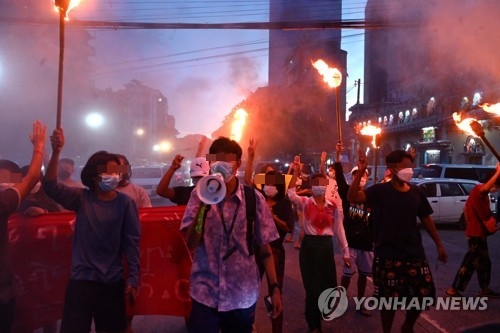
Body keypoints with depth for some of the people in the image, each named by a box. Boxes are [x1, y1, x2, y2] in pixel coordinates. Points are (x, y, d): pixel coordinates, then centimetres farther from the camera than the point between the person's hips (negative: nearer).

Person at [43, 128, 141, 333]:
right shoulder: (81, 198, -2)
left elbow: (131, 243, -6)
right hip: (81, 278, 1)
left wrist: (132, 279, -7)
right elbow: (51, 187, -16)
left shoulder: (125, 203, -7)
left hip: (113, 281, 0)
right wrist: (56, 152, -27)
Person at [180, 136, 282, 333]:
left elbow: (264, 247, 1)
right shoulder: (199, 195, -2)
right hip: (205, 294, 0)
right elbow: (191, 243, -8)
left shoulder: (254, 199, -4)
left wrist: (275, 287, -1)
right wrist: (203, 206, -20)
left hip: (243, 295, 1)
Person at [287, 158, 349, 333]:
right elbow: (291, 193, -13)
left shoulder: (332, 206, 2)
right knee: (312, 285, 7)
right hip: (309, 245, -3)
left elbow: (339, 229, 7)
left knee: (329, 284, 10)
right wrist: (296, 172, -17)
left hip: (326, 245, 3)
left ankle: (316, 314, 42)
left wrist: (345, 252, 9)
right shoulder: (305, 203, -2)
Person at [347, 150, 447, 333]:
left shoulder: (416, 192, 3)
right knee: (389, 299, 8)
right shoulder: (380, 190, -11)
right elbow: (352, 198, -26)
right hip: (388, 257, -4)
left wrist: (439, 244, 14)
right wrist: (360, 172, -38)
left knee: (423, 294, 13)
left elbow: (426, 219, 13)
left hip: (415, 254, 5)